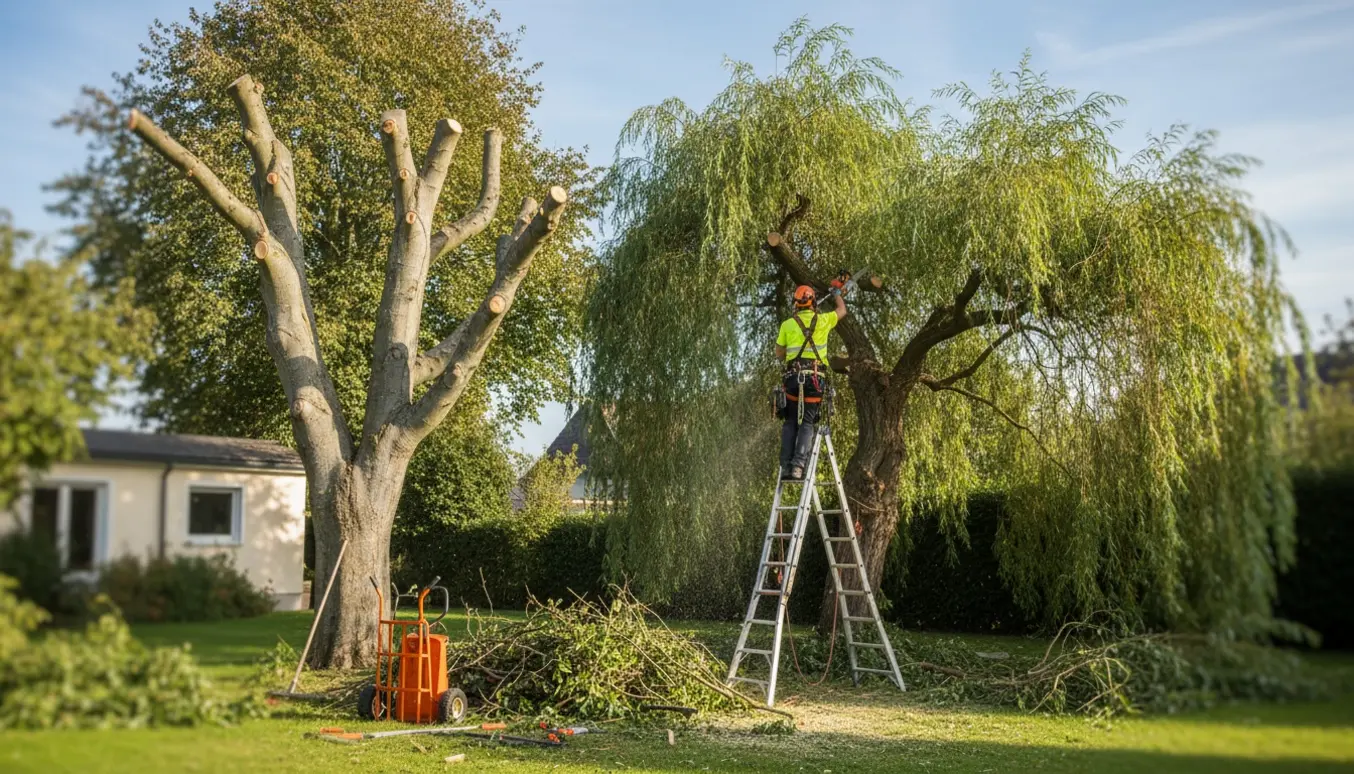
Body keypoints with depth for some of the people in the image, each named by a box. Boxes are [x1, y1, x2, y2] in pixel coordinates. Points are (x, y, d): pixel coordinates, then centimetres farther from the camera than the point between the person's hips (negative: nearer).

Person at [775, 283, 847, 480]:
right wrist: (837, 294, 45)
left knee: (790, 423, 7)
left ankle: (786, 466, -1)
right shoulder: (823, 320, 5)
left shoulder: (787, 325, 5)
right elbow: (842, 311, 27)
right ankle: (798, 465, -15)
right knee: (807, 424, -2)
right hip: (815, 377, -1)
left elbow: (779, 354, 12)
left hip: (793, 376, 1)